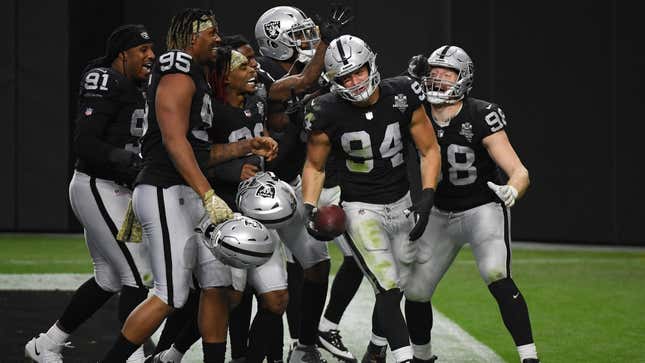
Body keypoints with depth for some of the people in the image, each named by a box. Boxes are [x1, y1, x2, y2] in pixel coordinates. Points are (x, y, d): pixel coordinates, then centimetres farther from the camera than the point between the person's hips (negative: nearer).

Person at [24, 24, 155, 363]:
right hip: (99, 190, -10)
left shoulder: (133, 90, 13)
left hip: (115, 191, 10)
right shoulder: (106, 84, -16)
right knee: (139, 275, -10)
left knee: (108, 278, 16)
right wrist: (136, 165, -27)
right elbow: (85, 144, -22)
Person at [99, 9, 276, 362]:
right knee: (170, 296, -10)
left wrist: (247, 146, 14)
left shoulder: (196, 79, 20)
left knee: (217, 285, 9)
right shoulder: (179, 77, -11)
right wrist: (209, 196, -27)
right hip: (166, 195, -10)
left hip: (189, 197, 10)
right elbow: (175, 142, -21)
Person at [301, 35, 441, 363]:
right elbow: (314, 166, 1)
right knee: (388, 291, -15)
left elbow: (429, 150, -1)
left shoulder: (402, 97, -11)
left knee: (394, 289, 12)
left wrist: (426, 199, -12)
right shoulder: (328, 114, -15)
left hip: (402, 204, 3)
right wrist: (310, 210, -12)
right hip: (361, 209, -3)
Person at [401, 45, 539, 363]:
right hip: (440, 214, 5)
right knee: (415, 291, 5)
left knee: (496, 277, -27)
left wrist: (510, 191, -45)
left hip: (484, 209, -5)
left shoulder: (480, 118, -21)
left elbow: (519, 172, -25)